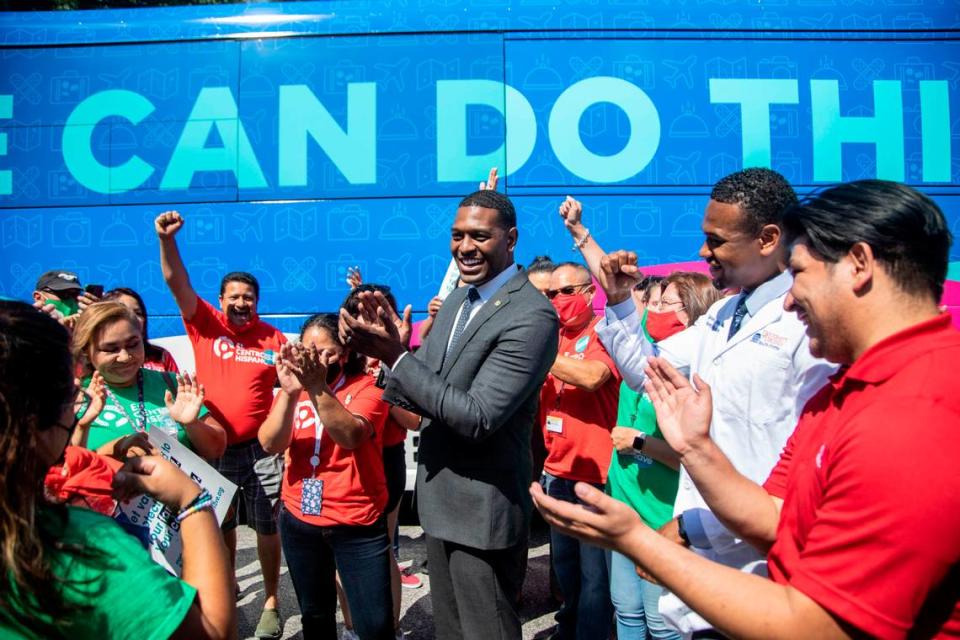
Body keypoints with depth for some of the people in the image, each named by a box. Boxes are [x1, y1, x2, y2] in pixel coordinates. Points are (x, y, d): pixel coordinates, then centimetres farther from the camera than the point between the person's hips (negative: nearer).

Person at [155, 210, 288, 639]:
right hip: (213, 448, 1)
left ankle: (271, 602, 27)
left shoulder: (273, 339, -3)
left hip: (261, 449, -1)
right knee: (220, 526, 19)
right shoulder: (206, 324, -3)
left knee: (267, 527, 9)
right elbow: (177, 282, -16)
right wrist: (166, 240, -30)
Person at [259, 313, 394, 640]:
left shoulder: (367, 387, -9)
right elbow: (270, 444, -13)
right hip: (298, 521, 4)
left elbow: (351, 436, -27)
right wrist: (289, 392, -29)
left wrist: (318, 389, -39)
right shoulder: (292, 389, 2)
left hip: (358, 524, -4)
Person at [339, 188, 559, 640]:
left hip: (482, 509, -8)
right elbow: (424, 396, 8)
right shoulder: (456, 300, 6)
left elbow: (477, 417, -27)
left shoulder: (532, 316, -22)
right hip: (439, 500, 8)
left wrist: (395, 355, -27)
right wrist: (390, 351, -12)